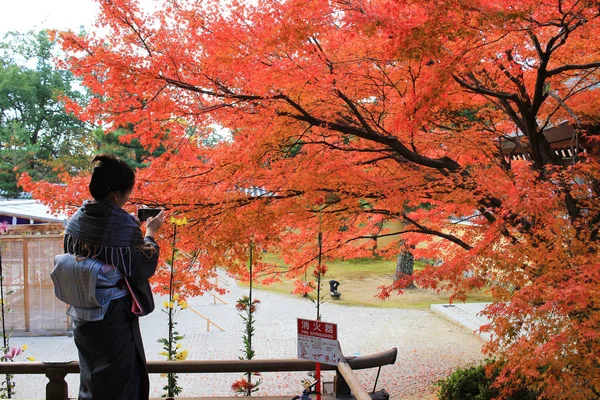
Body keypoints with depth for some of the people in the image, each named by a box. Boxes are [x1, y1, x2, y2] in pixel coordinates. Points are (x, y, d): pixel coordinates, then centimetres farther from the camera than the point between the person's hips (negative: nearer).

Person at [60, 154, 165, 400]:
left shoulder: (76, 220, -2)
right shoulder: (122, 225, -22)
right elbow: (144, 267, -13)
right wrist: (150, 233, 1)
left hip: (82, 314, 7)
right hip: (114, 316, -7)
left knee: (91, 375, 23)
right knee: (120, 380, 10)